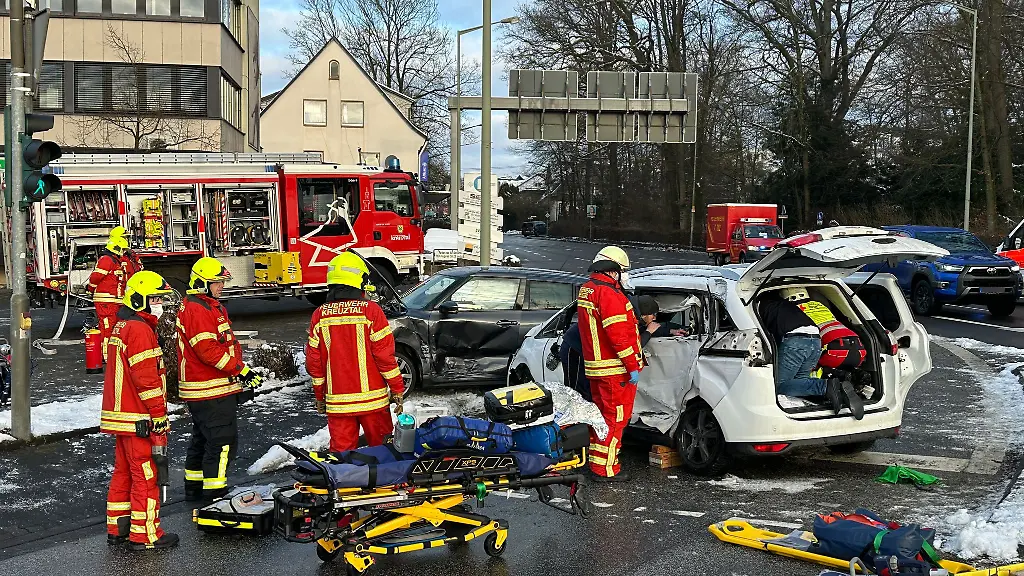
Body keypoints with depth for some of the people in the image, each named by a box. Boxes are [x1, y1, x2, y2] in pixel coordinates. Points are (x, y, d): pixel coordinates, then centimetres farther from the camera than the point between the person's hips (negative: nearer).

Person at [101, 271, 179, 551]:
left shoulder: (121, 327, 16)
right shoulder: (140, 329, -17)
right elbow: (146, 376, -22)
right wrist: (159, 413, -19)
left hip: (120, 413, 11)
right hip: (138, 419, -11)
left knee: (124, 471, 16)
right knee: (146, 475, -3)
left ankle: (118, 529, 24)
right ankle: (144, 535, 2)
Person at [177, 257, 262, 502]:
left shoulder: (213, 307, 18)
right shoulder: (196, 310, -16)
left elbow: (225, 343, 24)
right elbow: (208, 351, -23)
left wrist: (239, 377, 20)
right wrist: (241, 371, -22)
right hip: (211, 391, -11)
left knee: (202, 439, 19)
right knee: (223, 441, -9)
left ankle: (194, 487, 30)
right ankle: (213, 493, -5)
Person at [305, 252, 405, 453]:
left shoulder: (320, 316, 1)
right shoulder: (371, 310, -9)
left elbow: (314, 362, 5)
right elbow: (385, 355, -9)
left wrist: (319, 396, 16)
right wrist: (397, 389, -1)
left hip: (336, 401, 3)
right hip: (371, 398, -2)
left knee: (341, 451, 8)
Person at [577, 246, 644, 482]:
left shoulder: (586, 290, 14)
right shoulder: (609, 294, -19)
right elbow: (619, 335, -23)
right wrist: (632, 366, -20)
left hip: (595, 367, 10)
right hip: (615, 369, -10)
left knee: (602, 414, 19)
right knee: (615, 418, -4)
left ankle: (596, 462, 28)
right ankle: (606, 469, -1)